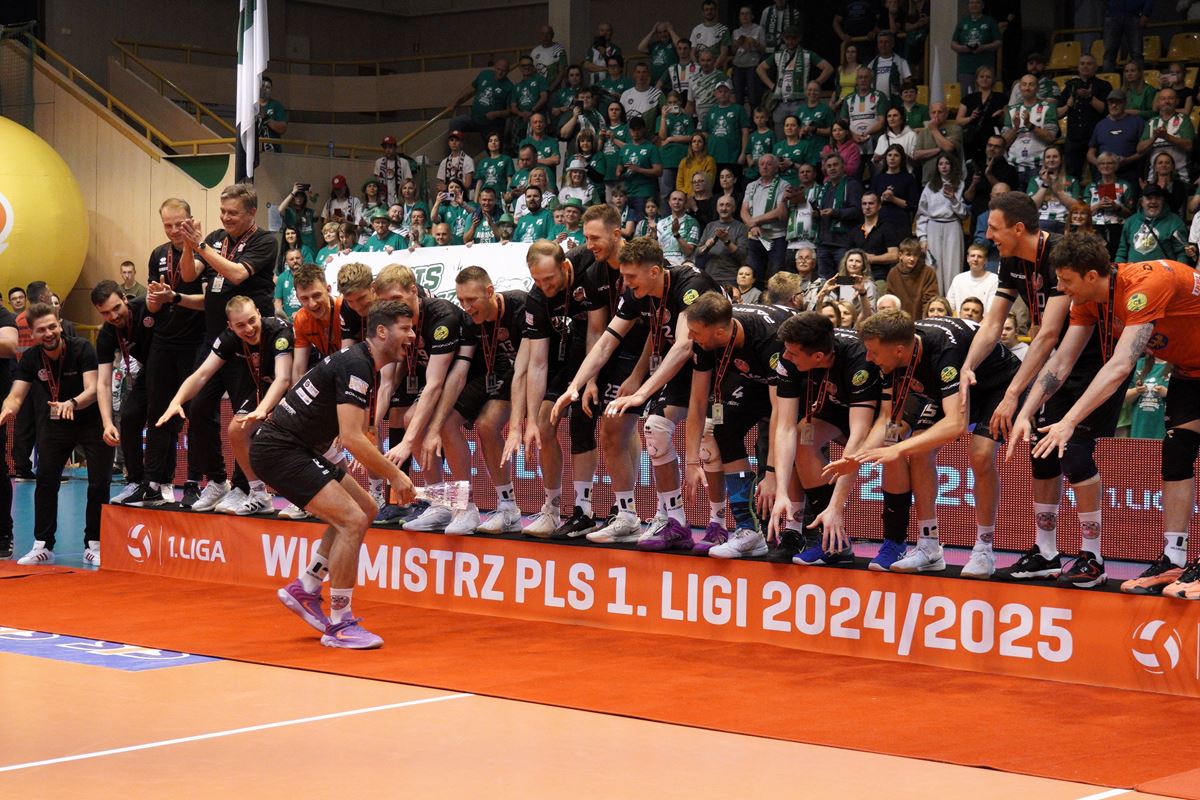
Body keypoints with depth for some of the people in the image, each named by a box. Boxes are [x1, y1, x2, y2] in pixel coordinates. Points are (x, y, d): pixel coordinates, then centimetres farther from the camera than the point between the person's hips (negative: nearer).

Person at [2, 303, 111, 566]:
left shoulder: (82, 349, -23)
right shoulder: (30, 358, -13)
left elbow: (92, 390, -31)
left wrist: (72, 403, -52)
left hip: (92, 420, -3)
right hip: (55, 424, 3)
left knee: (99, 483, -6)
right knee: (45, 480, -3)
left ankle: (93, 546, 6)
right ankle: (43, 546, 7)